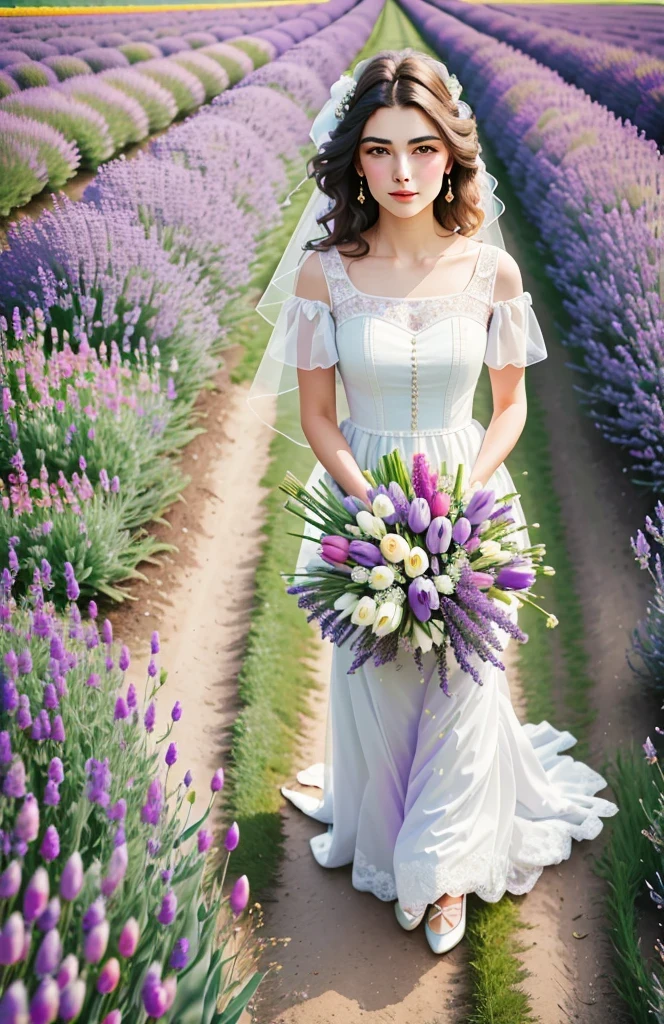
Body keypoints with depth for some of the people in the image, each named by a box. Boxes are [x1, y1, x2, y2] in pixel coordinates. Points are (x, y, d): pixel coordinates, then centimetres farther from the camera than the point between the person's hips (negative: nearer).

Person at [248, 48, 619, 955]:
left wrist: (463, 496, -14)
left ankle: (447, 863, 37)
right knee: (373, 682, 15)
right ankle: (387, 849, 43)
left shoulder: (492, 271, -9)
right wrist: (378, 508, -17)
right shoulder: (324, 272, -11)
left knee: (461, 683, 11)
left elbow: (511, 406, 1)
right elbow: (316, 417, -5)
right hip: (363, 501, 0)